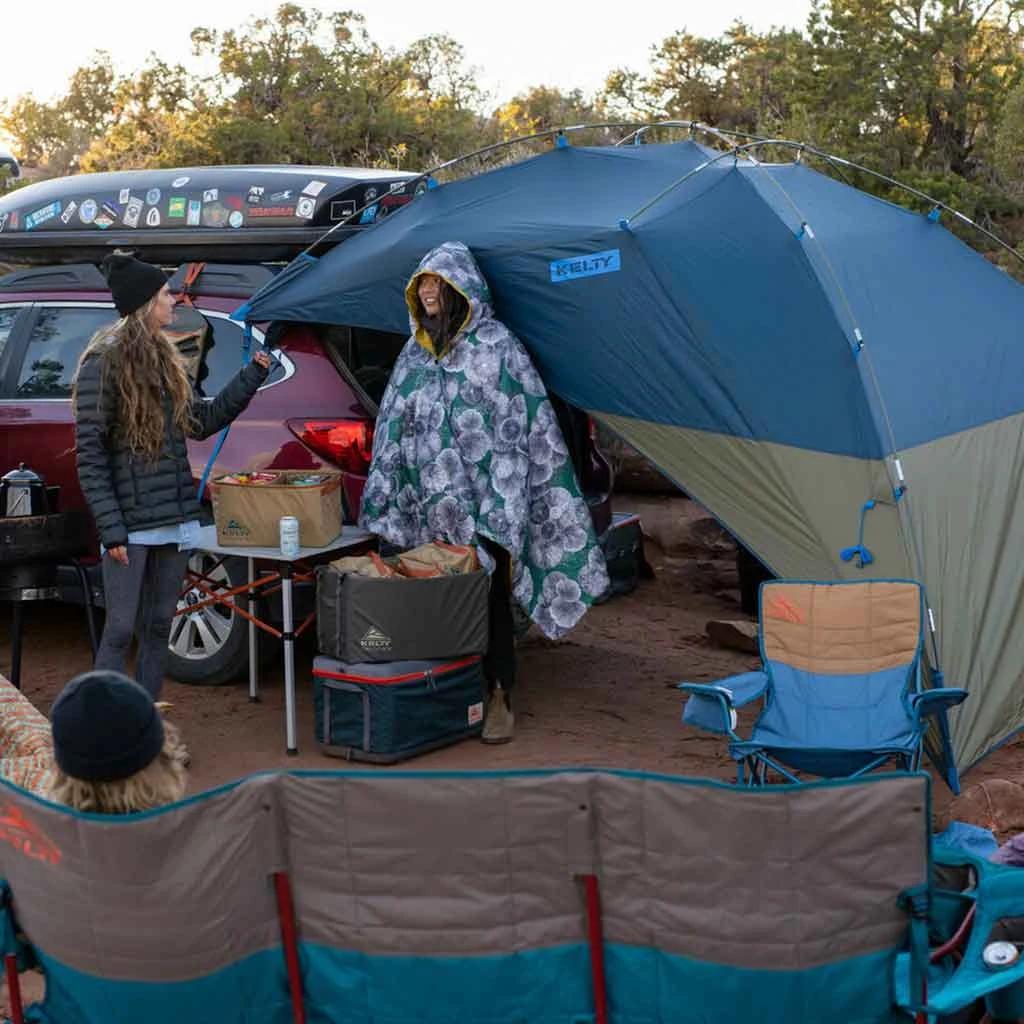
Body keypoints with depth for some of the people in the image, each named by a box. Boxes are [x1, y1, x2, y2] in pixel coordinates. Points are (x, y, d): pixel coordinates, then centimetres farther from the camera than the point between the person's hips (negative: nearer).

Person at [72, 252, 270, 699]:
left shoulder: (165, 359, 12)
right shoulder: (103, 363, -10)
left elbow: (203, 421, 20)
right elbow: (89, 453, -12)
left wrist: (251, 376, 15)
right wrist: (111, 528, -18)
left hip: (175, 520, 8)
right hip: (131, 524, -8)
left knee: (158, 627, 12)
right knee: (120, 630, -5)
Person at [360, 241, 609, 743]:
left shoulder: (496, 346, -3)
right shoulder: (415, 353, 14)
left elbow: (531, 421, -5)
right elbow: (394, 430, 19)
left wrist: (505, 502, -9)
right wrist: (386, 500, 16)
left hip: (483, 500, -5)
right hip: (431, 507, 5)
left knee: (488, 597, -5)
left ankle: (499, 696, 6)